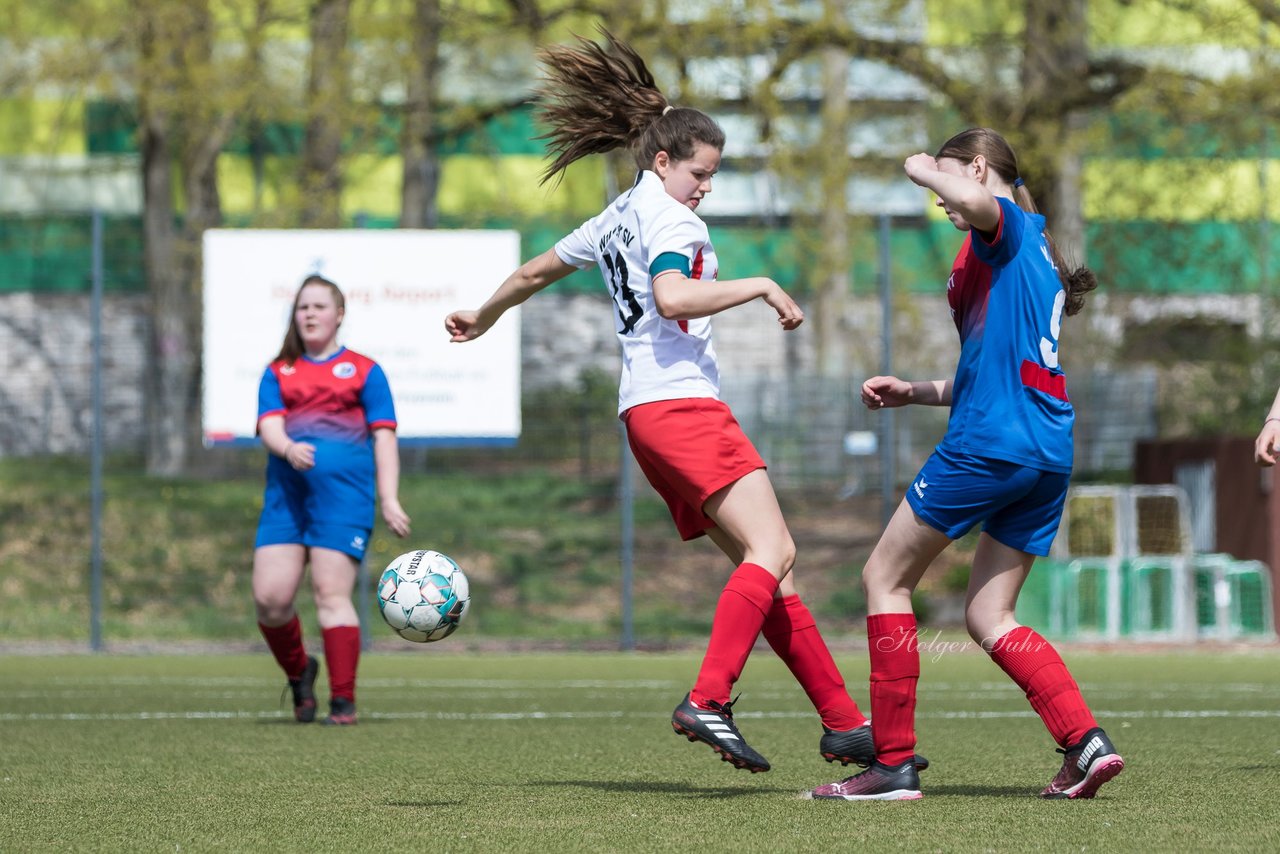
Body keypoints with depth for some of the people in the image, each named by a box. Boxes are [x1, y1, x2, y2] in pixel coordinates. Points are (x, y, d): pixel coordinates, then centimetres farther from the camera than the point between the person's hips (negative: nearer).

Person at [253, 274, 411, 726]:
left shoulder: (364, 371, 10)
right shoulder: (279, 373, 17)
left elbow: (384, 436, 6)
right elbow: (269, 426, 3)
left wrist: (389, 500, -4)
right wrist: (288, 449, -21)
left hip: (343, 495, -3)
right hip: (286, 497, 3)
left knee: (331, 594, -12)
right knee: (269, 597, -6)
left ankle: (343, 701, -8)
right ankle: (298, 671, 20)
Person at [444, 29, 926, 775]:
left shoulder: (614, 220, 21)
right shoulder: (667, 215, -6)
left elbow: (534, 273, 34)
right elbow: (673, 297, -25)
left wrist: (482, 318, 51)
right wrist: (760, 286, -16)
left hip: (646, 412, 10)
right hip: (681, 401, -10)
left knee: (767, 561, 6)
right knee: (772, 551, -19)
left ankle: (843, 722, 2)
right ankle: (708, 701, -33)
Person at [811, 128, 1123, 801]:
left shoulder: (1008, 227, -2)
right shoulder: (1031, 253, 26)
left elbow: (972, 198, -29)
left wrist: (923, 168, -9)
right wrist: (915, 392, 24)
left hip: (990, 442, -9)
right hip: (1049, 451, 9)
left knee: (886, 576, 3)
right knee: (988, 617, 12)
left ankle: (894, 763, 0)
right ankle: (1086, 741, -5)